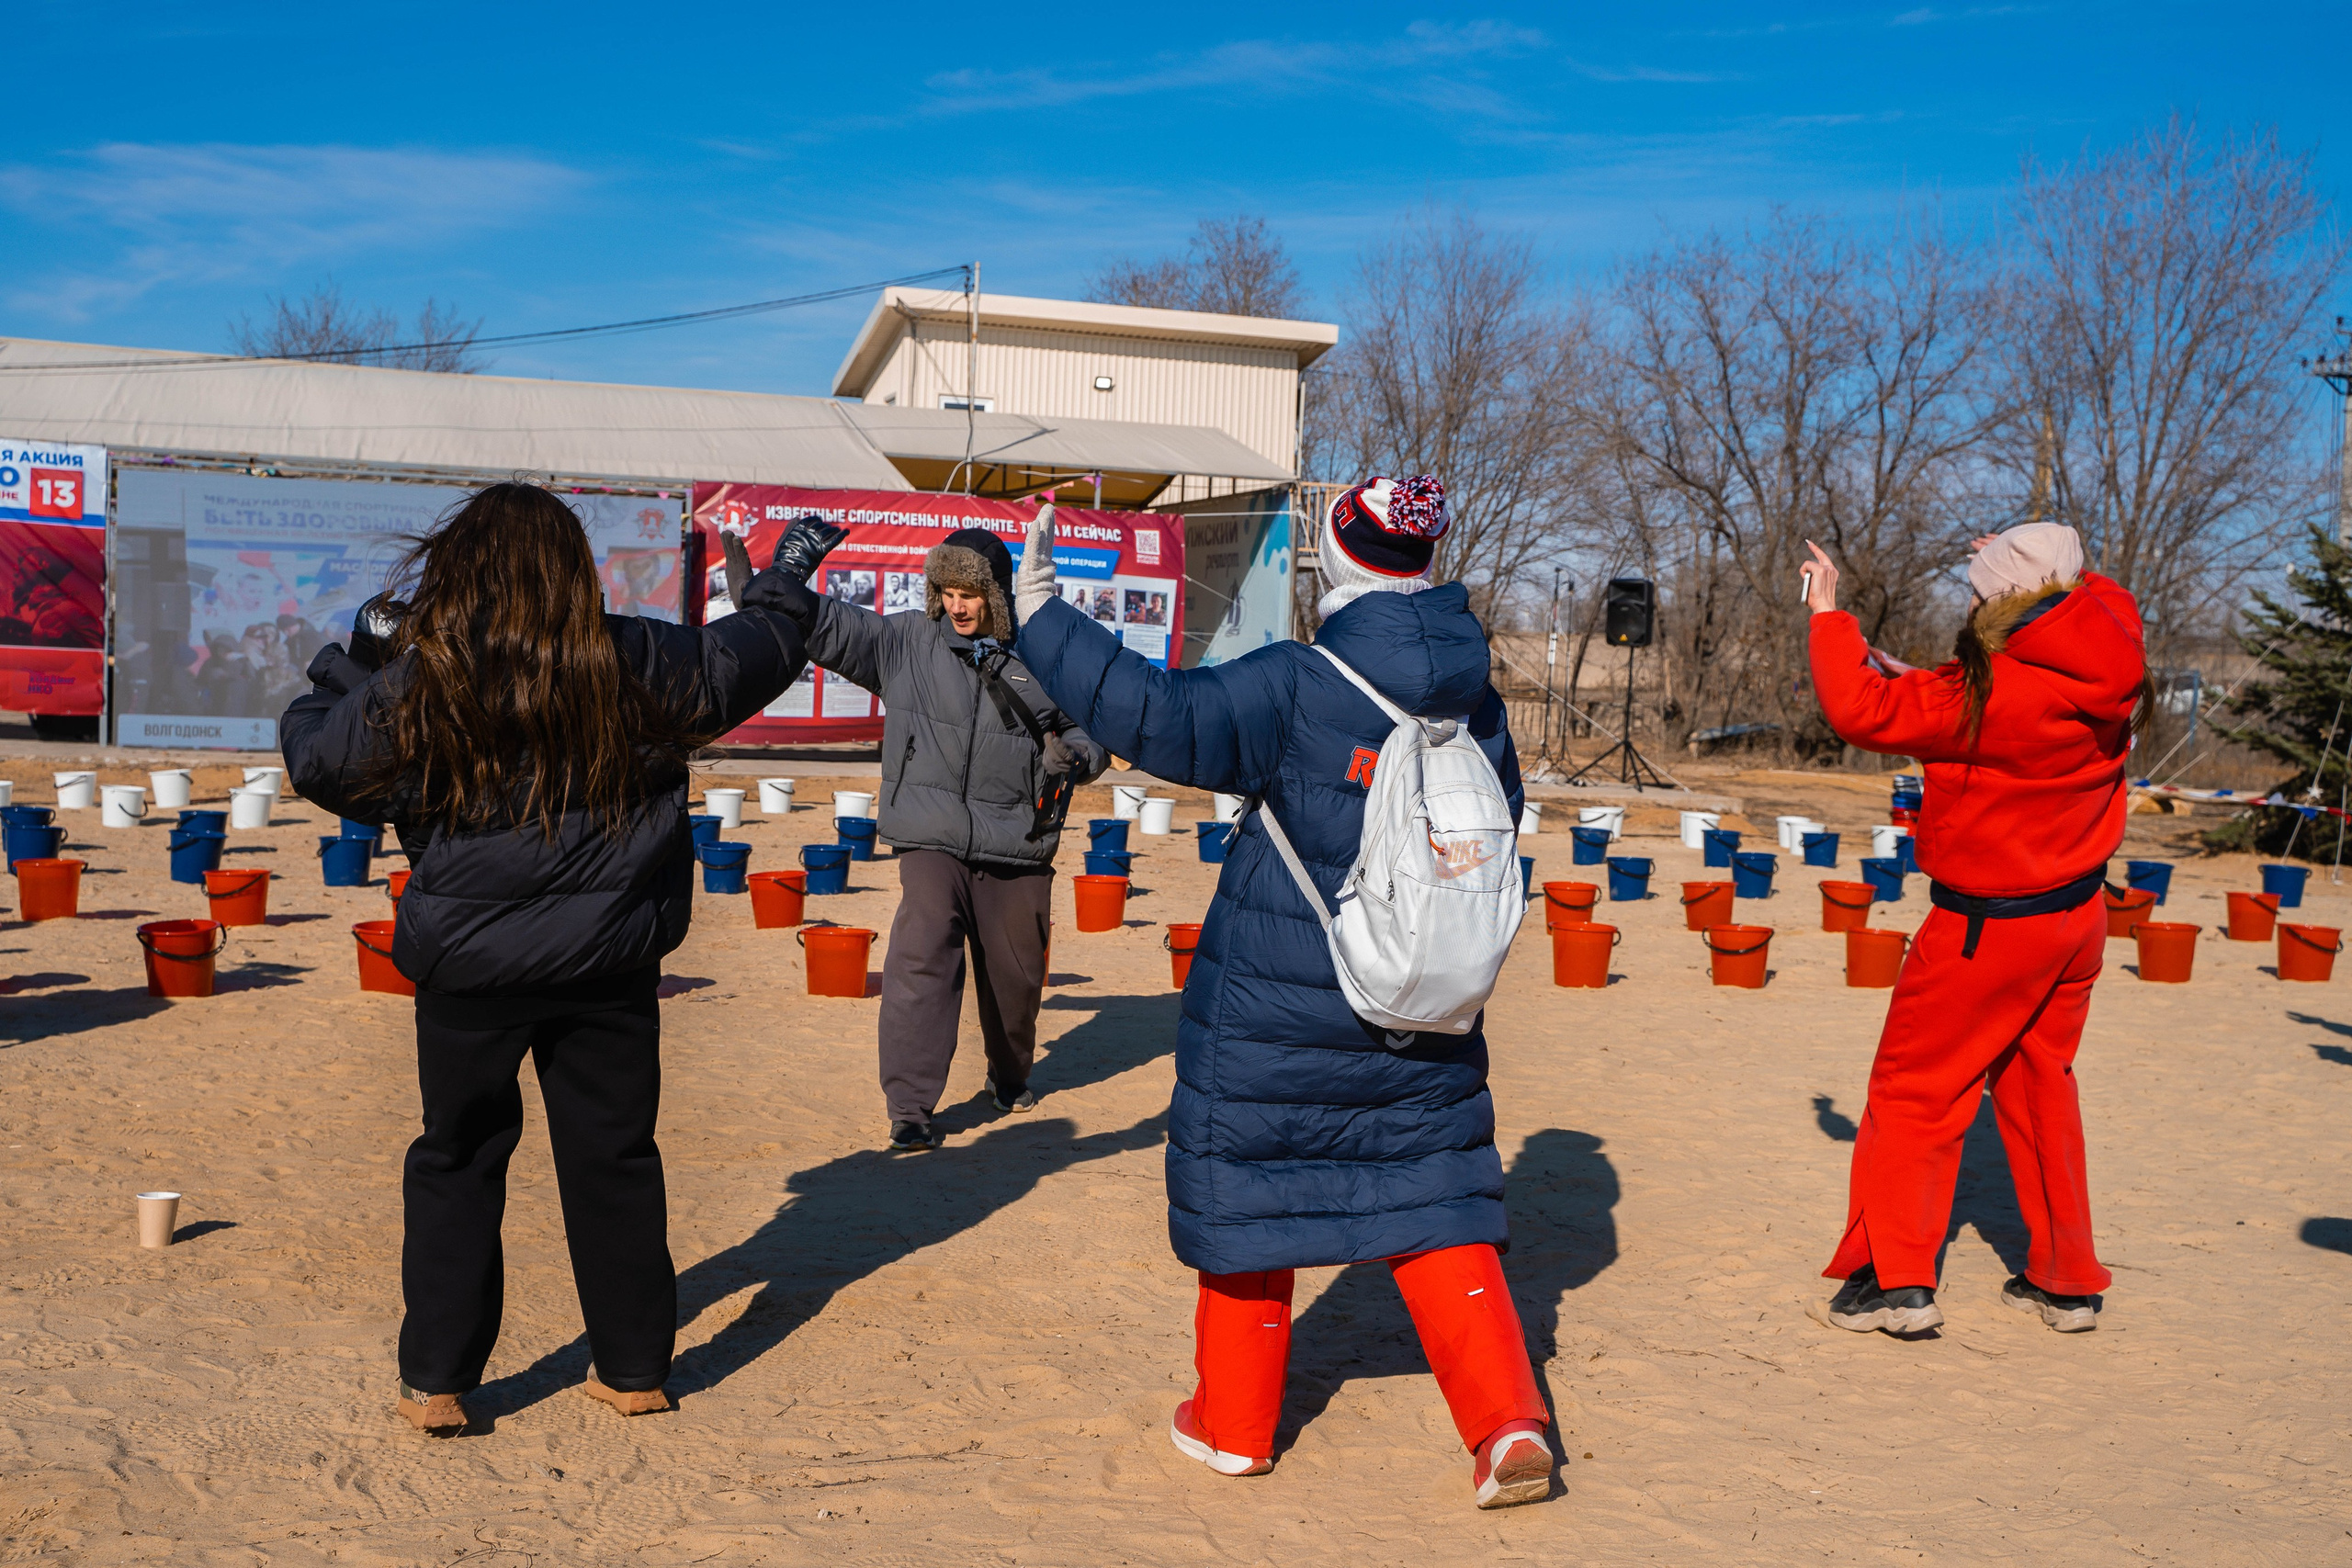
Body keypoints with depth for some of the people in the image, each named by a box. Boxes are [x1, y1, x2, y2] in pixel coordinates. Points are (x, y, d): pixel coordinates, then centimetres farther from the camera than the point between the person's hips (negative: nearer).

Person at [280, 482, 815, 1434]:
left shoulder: (414, 684, -8)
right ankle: (634, 1369, 23)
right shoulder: (632, 666, -6)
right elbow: (758, 653, 7)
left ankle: (435, 1381, 18)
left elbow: (313, 758, 6)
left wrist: (355, 654, 20)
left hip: (470, 970, -1)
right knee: (614, 1156, 13)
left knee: (457, 1162, 15)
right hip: (610, 964, 1)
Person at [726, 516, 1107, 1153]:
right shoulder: (905, 641, 0)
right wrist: (760, 588, -24)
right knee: (920, 963, -17)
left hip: (1018, 845, 1)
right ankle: (910, 1107, -8)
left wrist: (1074, 757, -12)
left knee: (1016, 974, 14)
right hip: (933, 841, -1)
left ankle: (1011, 1075, 42)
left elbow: (1087, 730, 11)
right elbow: (824, 622, -7)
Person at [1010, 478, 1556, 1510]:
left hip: (1271, 1016, -4)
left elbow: (1157, 716, -25)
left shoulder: (1294, 689, -17)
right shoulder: (1475, 704, 1)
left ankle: (1234, 1423, 23)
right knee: (1435, 1203, 13)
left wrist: (1042, 614, -17)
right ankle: (1507, 1421, 4)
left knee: (1247, 1192, 12)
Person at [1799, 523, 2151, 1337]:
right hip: (2077, 915, 7)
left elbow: (1860, 712, -24)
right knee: (2039, 1087, 18)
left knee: (1915, 1088, 4)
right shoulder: (2103, 678, -3)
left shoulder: (1991, 694, -25)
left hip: (1989, 927, -7)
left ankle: (1896, 1277, 4)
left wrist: (1828, 617, -12)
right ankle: (2066, 1280, 26)